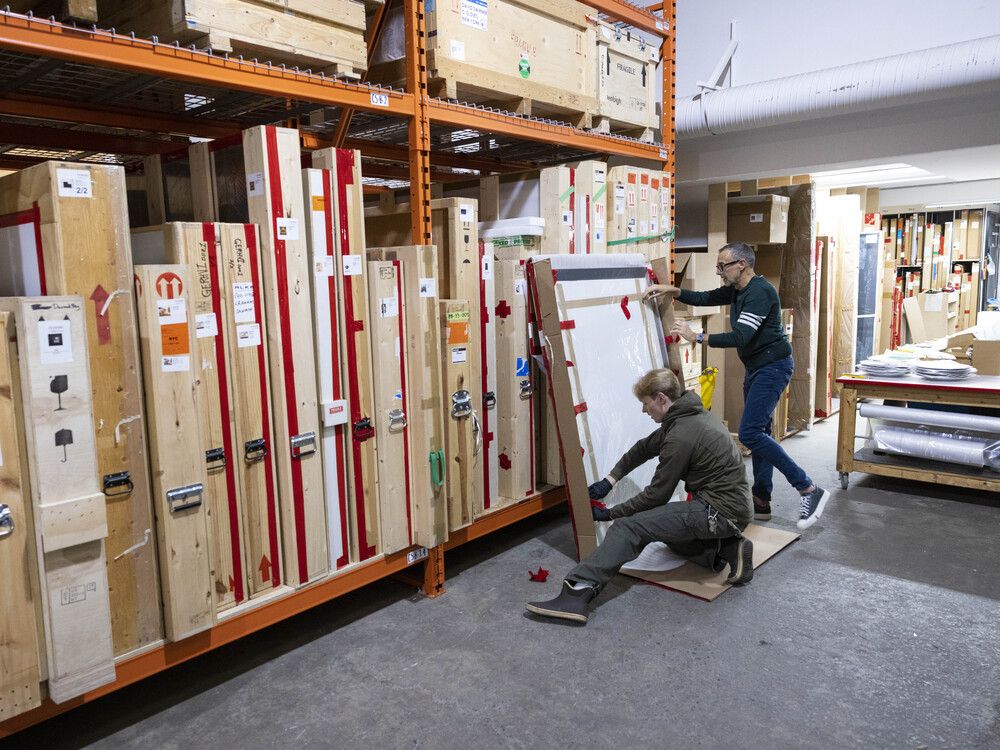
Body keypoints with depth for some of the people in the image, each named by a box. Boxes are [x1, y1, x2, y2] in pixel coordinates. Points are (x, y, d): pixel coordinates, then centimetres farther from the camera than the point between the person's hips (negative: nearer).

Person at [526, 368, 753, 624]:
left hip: (719, 511, -10)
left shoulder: (680, 437, -18)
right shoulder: (692, 414, 11)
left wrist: (609, 514, 0)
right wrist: (609, 480, 18)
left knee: (629, 528, -16)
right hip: (736, 507, 10)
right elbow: (646, 447, 21)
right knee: (666, 525, 30)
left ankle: (579, 591, -27)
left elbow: (656, 495, -11)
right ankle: (726, 549, 8)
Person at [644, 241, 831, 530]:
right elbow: (704, 298, 14)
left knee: (750, 433, -17)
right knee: (758, 432, 11)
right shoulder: (736, 290, 10)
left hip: (772, 367, -10)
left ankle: (809, 490, -10)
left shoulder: (760, 292, -20)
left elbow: (741, 336, -27)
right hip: (756, 368, 10)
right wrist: (671, 290, 0)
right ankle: (761, 503, 19)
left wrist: (696, 337, -25)